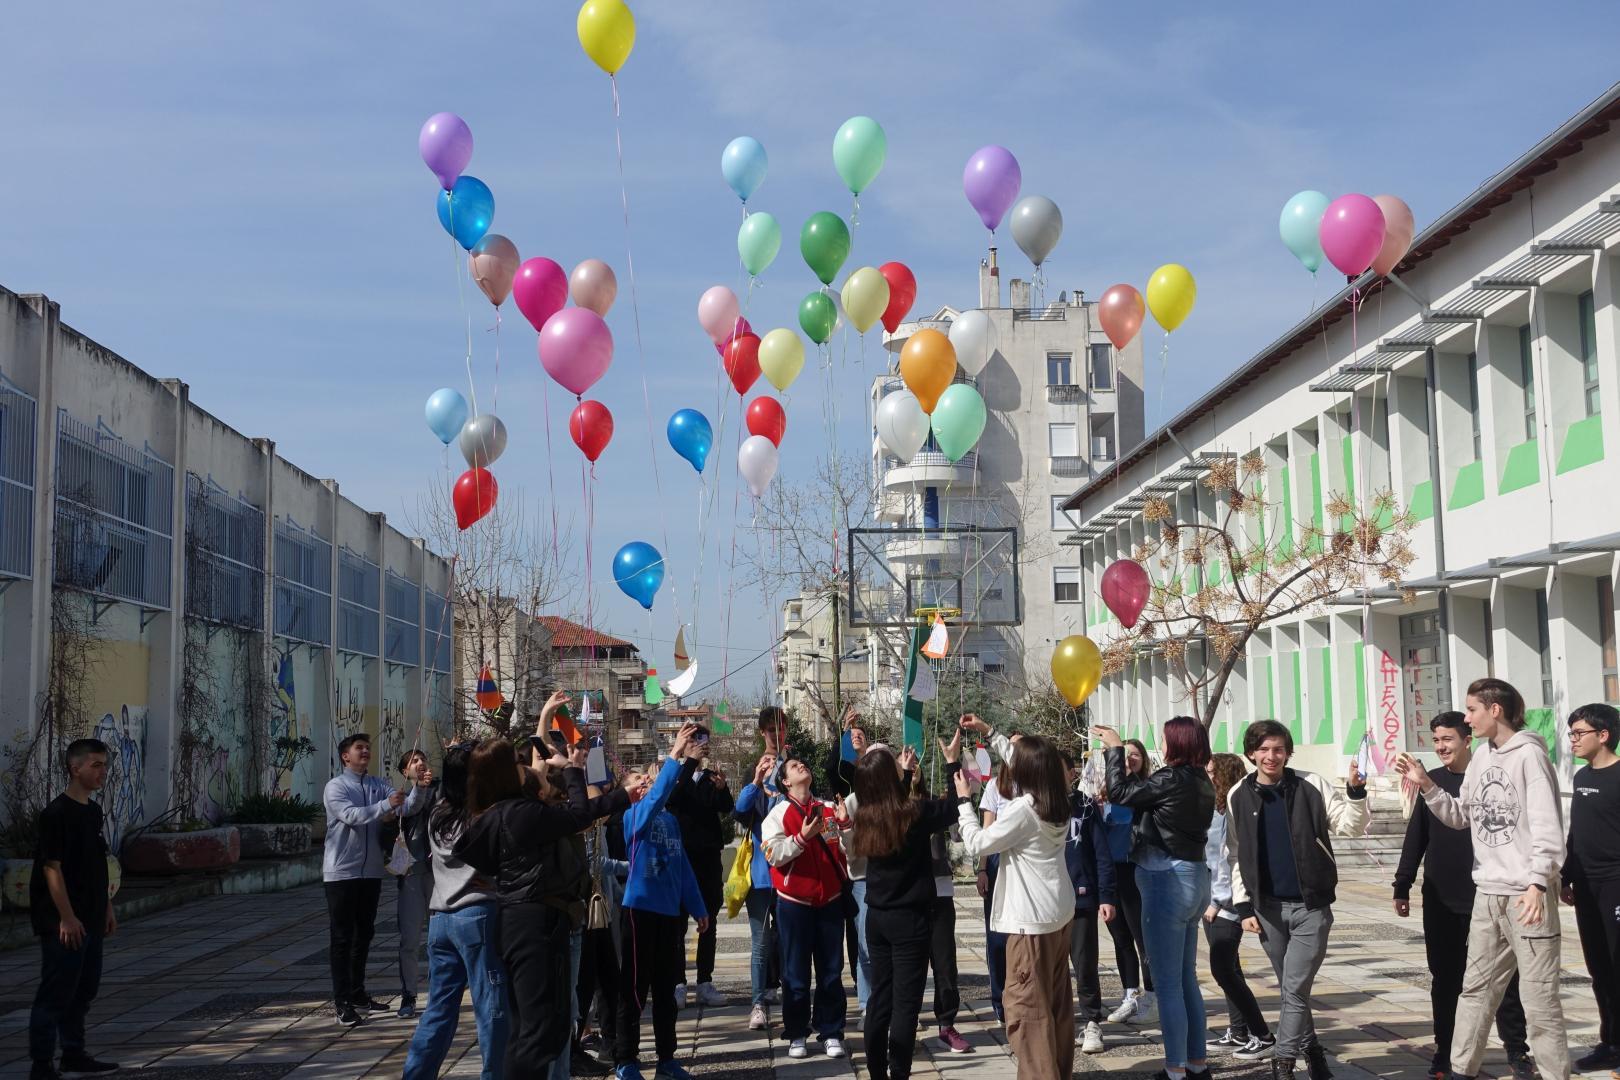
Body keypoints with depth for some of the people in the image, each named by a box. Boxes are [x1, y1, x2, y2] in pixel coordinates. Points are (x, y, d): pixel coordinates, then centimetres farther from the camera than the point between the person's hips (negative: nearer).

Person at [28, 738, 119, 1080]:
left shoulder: (93, 811, 12)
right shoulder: (56, 813, -15)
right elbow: (52, 868, -18)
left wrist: (106, 907, 18)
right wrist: (67, 918, -20)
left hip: (90, 920, 9)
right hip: (65, 922, -9)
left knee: (85, 990, 15)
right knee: (55, 993, -5)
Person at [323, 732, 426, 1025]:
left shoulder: (379, 785, 9)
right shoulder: (335, 787, -7)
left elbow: (408, 807, -3)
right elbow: (351, 815, -24)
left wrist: (420, 788, -22)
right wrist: (385, 806, -36)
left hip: (371, 871, 6)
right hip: (342, 872, -6)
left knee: (364, 934, 15)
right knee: (342, 937, -2)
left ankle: (358, 994, 27)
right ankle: (342, 1002, 0)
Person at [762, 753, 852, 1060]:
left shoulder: (829, 810, 8)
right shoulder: (779, 814, -2)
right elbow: (774, 854, -14)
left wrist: (846, 823, -8)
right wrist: (802, 837, -24)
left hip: (830, 899, 3)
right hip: (794, 902, -3)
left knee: (831, 970, 6)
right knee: (796, 971, 2)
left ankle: (831, 1032, 14)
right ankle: (796, 1034, 10)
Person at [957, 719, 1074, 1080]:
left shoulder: (1020, 810, -20)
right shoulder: (1058, 803, 5)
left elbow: (976, 845, -12)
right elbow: (1025, 766, 21)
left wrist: (963, 800, -2)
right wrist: (989, 733, 22)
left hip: (1032, 919, -9)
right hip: (1059, 913, 9)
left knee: (1025, 1006, -4)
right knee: (1057, 1001, 16)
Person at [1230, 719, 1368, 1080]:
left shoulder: (1311, 785, -3)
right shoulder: (1238, 796, 3)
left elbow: (1349, 826, -5)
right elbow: (1237, 856, 6)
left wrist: (1355, 792, -22)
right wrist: (1243, 905, 2)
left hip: (1311, 905, -2)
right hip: (1268, 907, 3)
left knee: (1296, 989, -7)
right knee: (1292, 990, 11)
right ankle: (1310, 1051, 25)